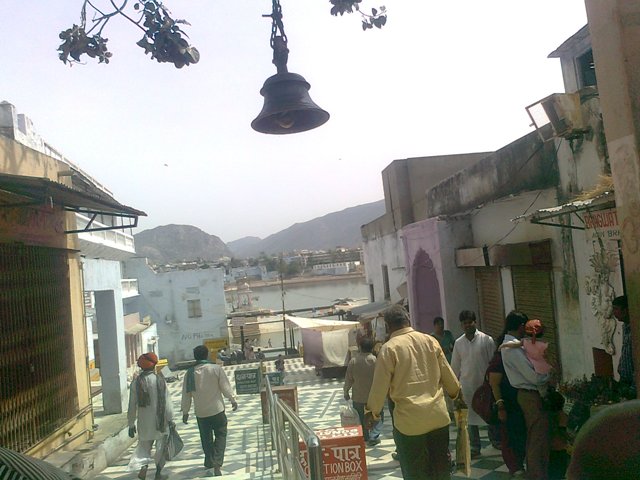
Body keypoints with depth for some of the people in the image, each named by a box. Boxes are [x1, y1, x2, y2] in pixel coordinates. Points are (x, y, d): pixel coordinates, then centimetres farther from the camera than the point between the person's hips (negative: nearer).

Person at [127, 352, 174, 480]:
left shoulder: (135, 382, -5)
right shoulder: (160, 380, -11)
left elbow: (132, 406, -2)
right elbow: (167, 403, -9)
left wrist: (131, 424, 8)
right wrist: (171, 420, 1)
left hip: (144, 423, 2)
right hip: (160, 421, -2)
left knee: (144, 445, 16)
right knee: (161, 447, 14)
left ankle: (142, 465, -7)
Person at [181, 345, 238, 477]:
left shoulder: (190, 372, -3)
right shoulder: (216, 368, -10)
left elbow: (186, 394, 3)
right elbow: (225, 387, -5)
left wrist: (185, 411, 14)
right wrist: (233, 400, 11)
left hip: (200, 412, 3)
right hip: (217, 410, -2)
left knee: (206, 438, 18)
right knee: (220, 436, 8)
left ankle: (209, 463, 26)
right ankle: (217, 462, -8)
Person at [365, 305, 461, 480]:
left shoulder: (389, 348, -10)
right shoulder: (430, 340, 2)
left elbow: (380, 385, -8)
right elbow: (447, 373, 11)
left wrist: (371, 411, 8)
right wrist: (457, 393, 30)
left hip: (409, 420, -4)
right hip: (438, 415, 4)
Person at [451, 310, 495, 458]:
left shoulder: (487, 340, -5)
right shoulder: (458, 343, 4)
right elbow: (455, 366, 9)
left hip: (485, 383, -3)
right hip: (467, 385, 3)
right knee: (470, 418, 7)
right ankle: (475, 448, 18)